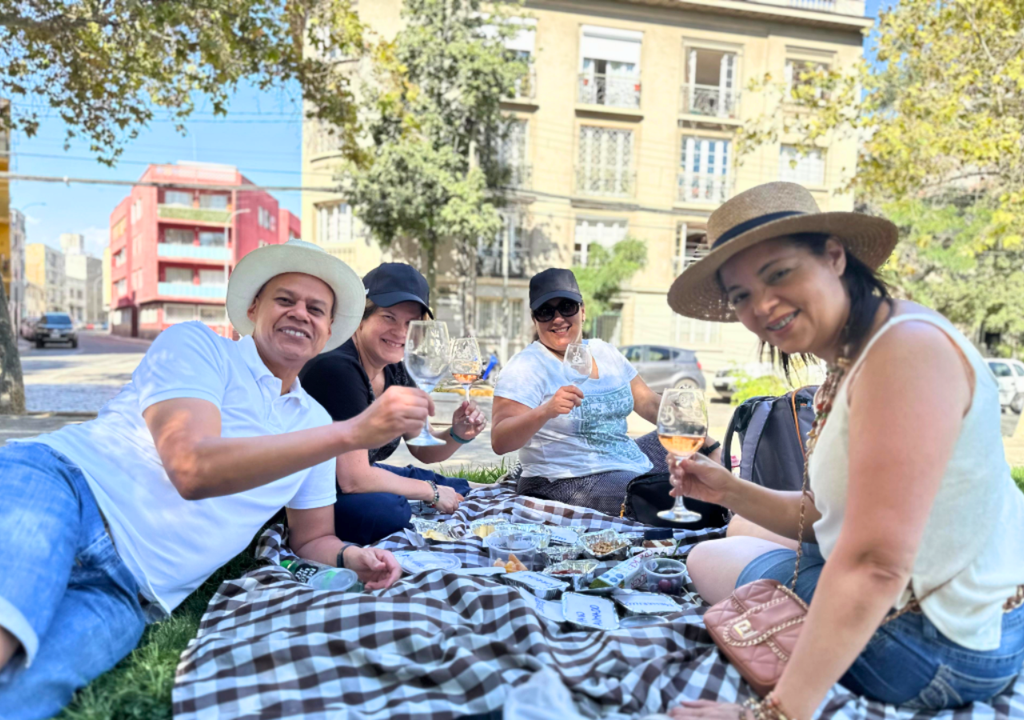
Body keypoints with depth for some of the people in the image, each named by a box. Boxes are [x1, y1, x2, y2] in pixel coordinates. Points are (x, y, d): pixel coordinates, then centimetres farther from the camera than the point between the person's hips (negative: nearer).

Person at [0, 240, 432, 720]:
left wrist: (349, 557, -1)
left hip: (128, 594, 4)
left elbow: (312, 538, 25)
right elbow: (193, 468, -16)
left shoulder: (316, 422, 18)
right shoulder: (196, 343, 1)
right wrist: (354, 433, -22)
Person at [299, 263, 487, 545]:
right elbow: (353, 479, -30)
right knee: (389, 511, -34)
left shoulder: (396, 372, -2)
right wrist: (431, 491, -17)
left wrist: (457, 435, -15)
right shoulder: (338, 368, -29)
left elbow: (423, 448, 9)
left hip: (357, 478, 9)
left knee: (459, 490, 5)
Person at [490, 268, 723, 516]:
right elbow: (499, 443, -20)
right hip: (570, 485, -8)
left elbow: (650, 403, 14)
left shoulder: (606, 353, 10)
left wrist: (710, 444, 8)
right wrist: (545, 411, -38)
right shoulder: (526, 367, -12)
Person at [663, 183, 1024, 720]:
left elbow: (875, 564, -32)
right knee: (705, 555, 22)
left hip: (943, 643, -9)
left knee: (711, 564, 8)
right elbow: (830, 517, 9)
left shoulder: (905, 347, -26)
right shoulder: (847, 364, 5)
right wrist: (729, 491, -3)